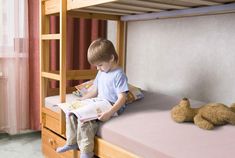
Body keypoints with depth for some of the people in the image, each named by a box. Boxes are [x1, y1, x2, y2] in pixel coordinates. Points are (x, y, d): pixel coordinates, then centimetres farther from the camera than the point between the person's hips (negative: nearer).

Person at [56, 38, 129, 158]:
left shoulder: (119, 75, -15)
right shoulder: (101, 73, 12)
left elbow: (122, 98, -22)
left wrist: (109, 113, -32)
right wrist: (80, 100, 11)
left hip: (111, 108, -9)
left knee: (85, 120, -29)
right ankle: (71, 142, 11)